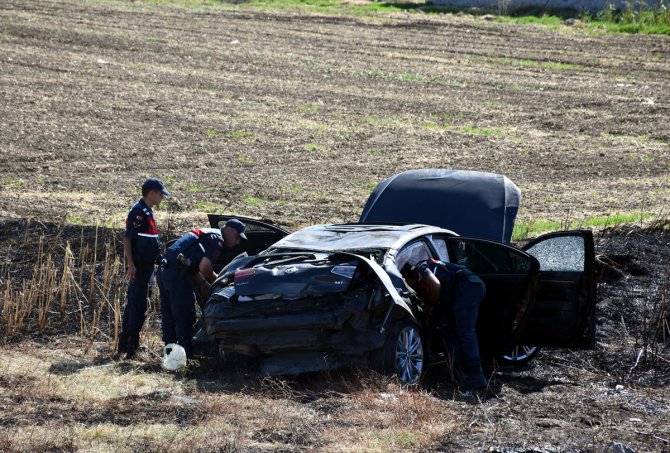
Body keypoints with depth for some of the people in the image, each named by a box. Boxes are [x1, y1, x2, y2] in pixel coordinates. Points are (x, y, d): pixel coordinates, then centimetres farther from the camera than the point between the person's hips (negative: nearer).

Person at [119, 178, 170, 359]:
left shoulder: (147, 212, 17)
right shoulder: (138, 212, -14)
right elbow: (127, 239, -19)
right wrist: (131, 265, -24)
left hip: (146, 267, 10)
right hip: (139, 267, -10)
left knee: (134, 303, 14)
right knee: (138, 304, -9)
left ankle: (124, 343, 21)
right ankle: (131, 344, -7)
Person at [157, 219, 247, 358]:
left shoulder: (206, 234, 26)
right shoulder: (217, 239, -4)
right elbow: (204, 268, -16)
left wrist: (203, 283, 19)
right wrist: (217, 281, 3)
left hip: (164, 270, 10)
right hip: (177, 275, -10)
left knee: (169, 316, 15)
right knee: (185, 319, -2)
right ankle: (187, 356, 1)